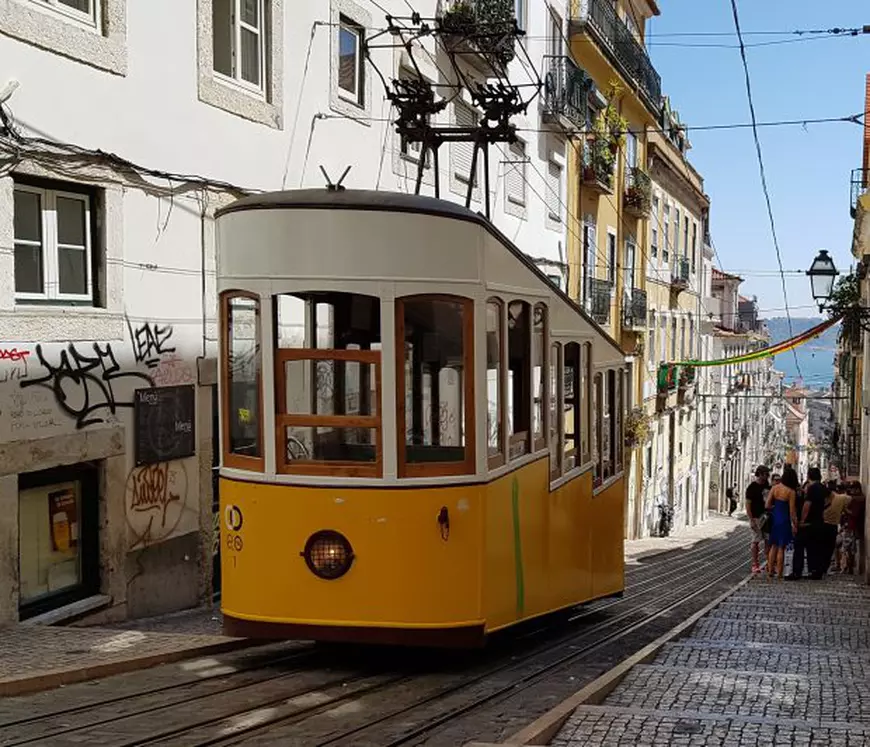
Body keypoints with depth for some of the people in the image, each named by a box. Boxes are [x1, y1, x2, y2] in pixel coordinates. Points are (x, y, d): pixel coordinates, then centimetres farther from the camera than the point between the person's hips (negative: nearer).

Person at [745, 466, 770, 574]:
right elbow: (748, 504, -11)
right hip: (756, 517, -6)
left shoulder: (767, 486, 10)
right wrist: (751, 520, -17)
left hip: (767, 516, 6)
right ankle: (755, 565, 5)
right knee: (756, 541, -1)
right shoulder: (752, 487, -9)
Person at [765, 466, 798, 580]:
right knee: (781, 547, 4)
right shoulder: (791, 492, -12)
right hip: (784, 519, -4)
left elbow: (767, 505, -2)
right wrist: (795, 525, -2)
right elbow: (792, 512, -11)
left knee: (773, 546, 15)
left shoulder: (774, 488, -1)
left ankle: (770, 571, 14)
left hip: (774, 518, 4)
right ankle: (779, 573, 7)